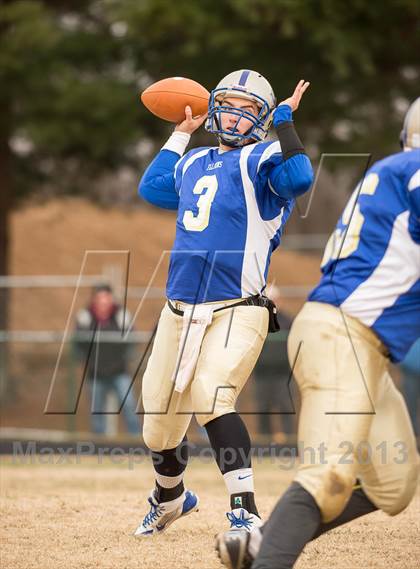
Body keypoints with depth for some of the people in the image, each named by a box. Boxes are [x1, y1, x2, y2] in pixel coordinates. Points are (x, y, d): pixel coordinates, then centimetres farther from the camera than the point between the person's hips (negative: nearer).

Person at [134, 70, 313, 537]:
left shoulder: (261, 160, -3)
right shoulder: (194, 164, 17)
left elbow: (298, 179, -25)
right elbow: (151, 187, 36)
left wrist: (284, 120, -16)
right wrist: (181, 133, 35)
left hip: (237, 312, -6)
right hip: (178, 314, 6)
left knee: (210, 397, -30)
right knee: (158, 424, 11)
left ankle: (245, 514, -32)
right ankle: (170, 497, 41)